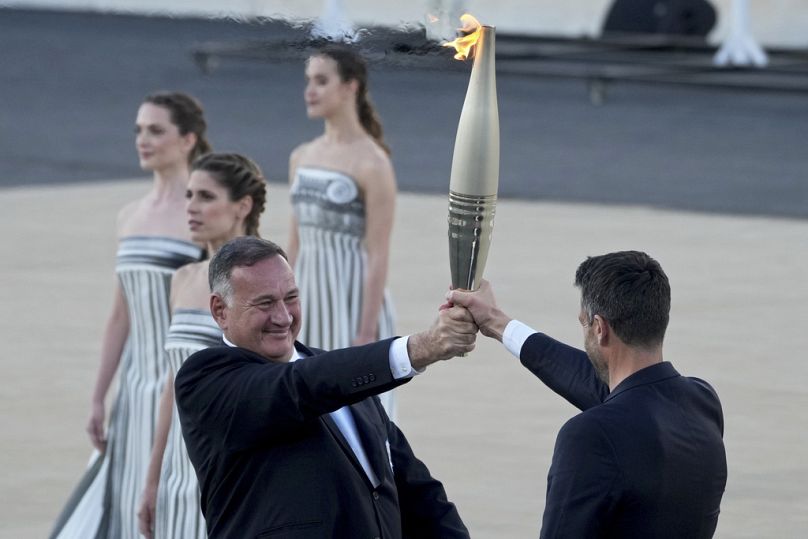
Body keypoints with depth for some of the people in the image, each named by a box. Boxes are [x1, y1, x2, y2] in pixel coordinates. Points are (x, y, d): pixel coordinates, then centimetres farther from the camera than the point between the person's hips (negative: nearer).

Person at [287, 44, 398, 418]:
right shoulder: (302, 157, 10)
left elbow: (378, 257, -14)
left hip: (352, 300, -7)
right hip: (309, 304, 7)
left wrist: (366, 336, -18)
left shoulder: (372, 165, -11)